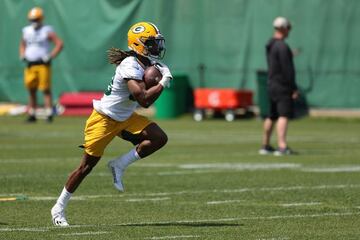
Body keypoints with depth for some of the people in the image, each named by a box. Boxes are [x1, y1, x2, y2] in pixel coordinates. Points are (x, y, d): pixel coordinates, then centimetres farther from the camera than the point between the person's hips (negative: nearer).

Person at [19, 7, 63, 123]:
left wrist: (50, 56, -14)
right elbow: (22, 45, 28)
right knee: (31, 90, 7)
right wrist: (22, 55, 9)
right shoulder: (27, 31, 12)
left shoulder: (47, 31, -5)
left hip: (43, 64, -5)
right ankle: (32, 114, 13)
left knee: (46, 89, -7)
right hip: (30, 64, 5)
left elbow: (59, 43, -8)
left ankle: (49, 114, -6)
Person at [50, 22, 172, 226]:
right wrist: (164, 82, -25)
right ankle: (59, 208, 15)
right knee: (87, 166, 1)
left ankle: (119, 165, 3)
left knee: (159, 138, -10)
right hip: (104, 119, -8)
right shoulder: (131, 67, -28)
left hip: (126, 118, 8)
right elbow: (144, 100, -36)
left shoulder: (144, 63, -1)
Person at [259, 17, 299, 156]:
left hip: (272, 85, 10)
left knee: (271, 116, 17)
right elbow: (287, 69, -19)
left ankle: (265, 146, 25)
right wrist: (294, 88, -17)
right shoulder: (282, 46, -16)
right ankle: (282, 147, -26)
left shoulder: (270, 46, 14)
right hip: (282, 86, -10)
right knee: (284, 115, -15)